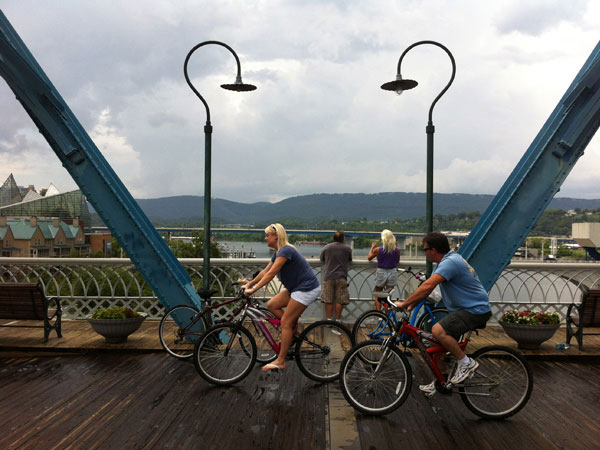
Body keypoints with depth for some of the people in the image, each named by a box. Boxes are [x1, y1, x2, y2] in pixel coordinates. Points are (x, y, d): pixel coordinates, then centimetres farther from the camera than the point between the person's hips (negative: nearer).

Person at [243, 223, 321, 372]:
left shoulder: (286, 251, -19)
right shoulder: (278, 252, 12)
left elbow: (271, 274, -24)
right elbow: (265, 271, 18)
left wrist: (253, 289, -22)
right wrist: (249, 284, 16)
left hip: (307, 288, -10)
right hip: (296, 287, 10)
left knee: (286, 322, -8)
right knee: (272, 305, 3)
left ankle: (280, 362, -1)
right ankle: (294, 331, 12)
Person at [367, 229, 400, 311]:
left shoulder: (378, 249, -13)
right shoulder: (397, 250, -8)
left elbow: (369, 257, 4)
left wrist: (372, 247, 17)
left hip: (381, 272, -1)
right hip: (392, 273, 1)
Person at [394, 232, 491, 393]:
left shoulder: (450, 262, -21)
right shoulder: (446, 261, 13)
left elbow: (427, 286, -30)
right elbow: (428, 287, 17)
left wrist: (404, 304, -25)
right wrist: (411, 304, 10)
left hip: (476, 311, -11)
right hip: (464, 308, 11)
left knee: (438, 331, -27)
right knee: (441, 344, 10)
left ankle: (466, 363, -11)